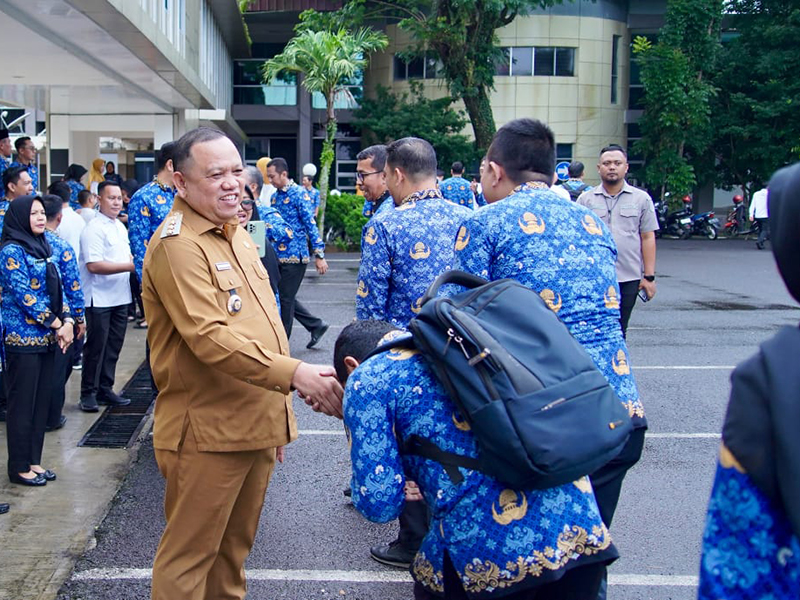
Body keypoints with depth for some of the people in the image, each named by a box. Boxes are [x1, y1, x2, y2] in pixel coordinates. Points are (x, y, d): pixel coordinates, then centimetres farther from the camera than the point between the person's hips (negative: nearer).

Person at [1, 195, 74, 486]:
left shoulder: (43, 248, 13)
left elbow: (58, 288, 12)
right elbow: (25, 296, -16)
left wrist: (67, 321, -2)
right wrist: (56, 324, -13)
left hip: (46, 338, 8)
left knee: (42, 401, 11)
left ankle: (33, 460, 21)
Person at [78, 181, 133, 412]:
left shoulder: (120, 227, 14)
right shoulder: (94, 228, -14)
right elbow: (93, 265, -22)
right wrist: (129, 266, -22)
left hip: (120, 297, 8)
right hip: (99, 298, -8)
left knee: (113, 346, 12)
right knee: (96, 347, -1)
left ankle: (105, 389, 23)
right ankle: (88, 393, 10)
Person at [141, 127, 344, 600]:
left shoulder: (236, 234, 14)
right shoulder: (177, 245, -17)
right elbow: (209, 337, -27)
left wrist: (295, 391, 18)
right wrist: (294, 374, -32)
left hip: (257, 422, 9)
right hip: (207, 430, -9)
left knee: (236, 545, 21)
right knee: (190, 554, 3)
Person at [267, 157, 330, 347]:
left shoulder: (298, 194, -10)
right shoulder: (275, 196, 12)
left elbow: (311, 224, -14)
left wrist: (319, 255, -17)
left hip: (295, 255, -8)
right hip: (280, 256, 8)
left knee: (285, 298, -2)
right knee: (283, 297, 11)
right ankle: (316, 325, 23)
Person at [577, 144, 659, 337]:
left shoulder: (641, 199, 7)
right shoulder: (585, 199, 6)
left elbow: (648, 238, 6)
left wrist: (649, 276, 1)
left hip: (629, 278, 1)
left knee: (619, 332, 10)